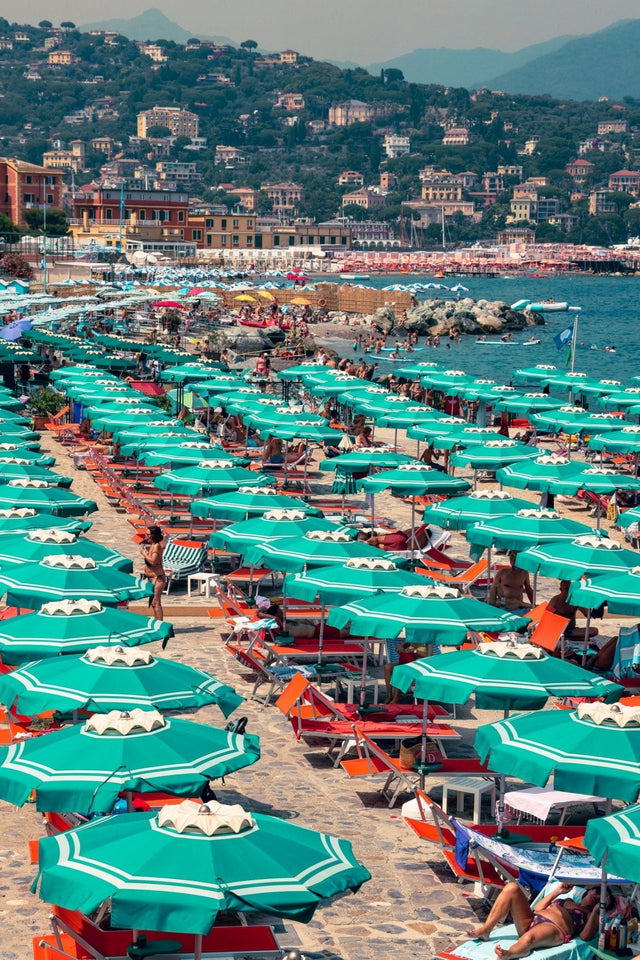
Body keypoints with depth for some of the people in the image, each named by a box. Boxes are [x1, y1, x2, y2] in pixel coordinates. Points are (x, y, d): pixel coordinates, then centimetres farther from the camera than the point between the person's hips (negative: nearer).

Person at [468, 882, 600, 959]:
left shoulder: (591, 915, 20)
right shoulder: (567, 901, 37)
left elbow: (585, 936, -2)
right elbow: (537, 908, 30)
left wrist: (596, 911, -4)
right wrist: (557, 891, 31)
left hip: (553, 929, -7)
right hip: (531, 920, 7)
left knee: (527, 939, -43)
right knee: (511, 888, -13)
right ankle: (485, 930, -22)